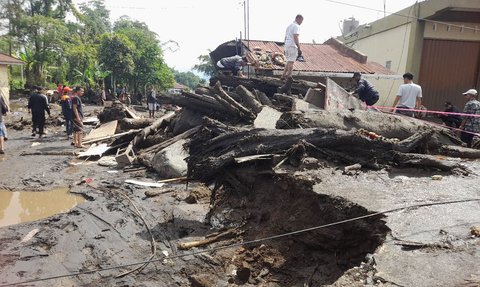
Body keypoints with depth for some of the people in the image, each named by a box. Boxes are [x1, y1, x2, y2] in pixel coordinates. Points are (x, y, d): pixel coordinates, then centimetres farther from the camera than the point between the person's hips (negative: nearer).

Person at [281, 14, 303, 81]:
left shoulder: (289, 26, 22)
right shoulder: (296, 26, -7)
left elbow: (285, 37, 23)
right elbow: (295, 37, -18)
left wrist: (285, 49, 25)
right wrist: (299, 48, -18)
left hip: (287, 45, 9)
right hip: (292, 46, -9)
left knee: (289, 61, 14)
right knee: (291, 62, -7)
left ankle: (283, 76, 10)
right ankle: (289, 76, -7)